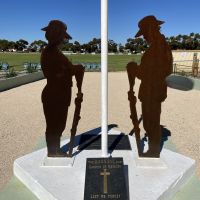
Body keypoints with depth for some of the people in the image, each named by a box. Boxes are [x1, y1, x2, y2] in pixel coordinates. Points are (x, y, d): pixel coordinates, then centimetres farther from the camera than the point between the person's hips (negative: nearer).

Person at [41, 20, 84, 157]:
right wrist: (74, 69, -13)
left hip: (60, 95, 10)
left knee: (59, 125, 18)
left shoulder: (55, 51, 13)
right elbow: (56, 75, -22)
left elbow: (64, 70, 17)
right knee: (53, 126, 2)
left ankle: (56, 151, 32)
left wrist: (75, 69, 3)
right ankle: (52, 153, 17)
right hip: (53, 96, -10)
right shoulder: (49, 53, -15)